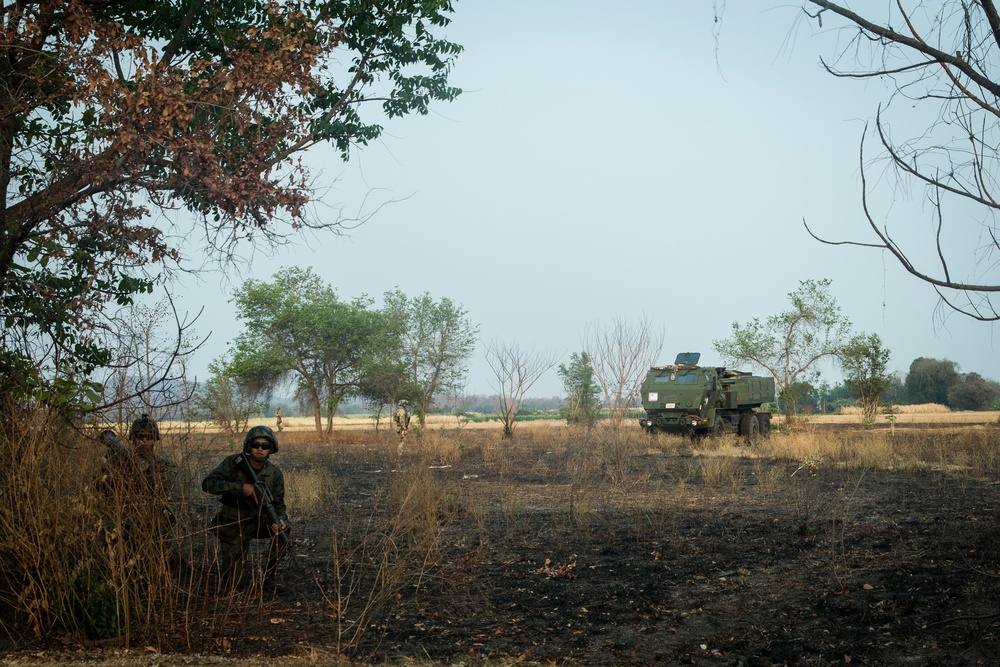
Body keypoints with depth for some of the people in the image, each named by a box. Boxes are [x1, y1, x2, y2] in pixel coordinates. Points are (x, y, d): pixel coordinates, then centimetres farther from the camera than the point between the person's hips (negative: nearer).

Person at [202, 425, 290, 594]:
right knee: (236, 581, -4)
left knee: (283, 528, -27)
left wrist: (279, 520, -29)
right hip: (232, 526, -3)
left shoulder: (275, 473, -9)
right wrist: (240, 487, -34)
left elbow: (278, 503, -5)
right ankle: (224, 557, 31)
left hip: (256, 521, 3)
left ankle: (269, 577, -10)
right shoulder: (233, 463, -17)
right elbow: (207, 483, -25)